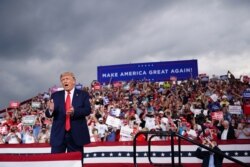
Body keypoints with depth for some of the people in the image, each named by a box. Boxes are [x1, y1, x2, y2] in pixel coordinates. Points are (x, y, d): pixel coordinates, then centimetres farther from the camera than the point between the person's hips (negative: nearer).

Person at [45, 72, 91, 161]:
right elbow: (48, 114, 3)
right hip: (58, 134, 2)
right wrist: (50, 109, -21)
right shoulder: (55, 95, 8)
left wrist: (74, 111, -27)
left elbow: (88, 110, -9)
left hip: (76, 134, -1)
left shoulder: (83, 94, 3)